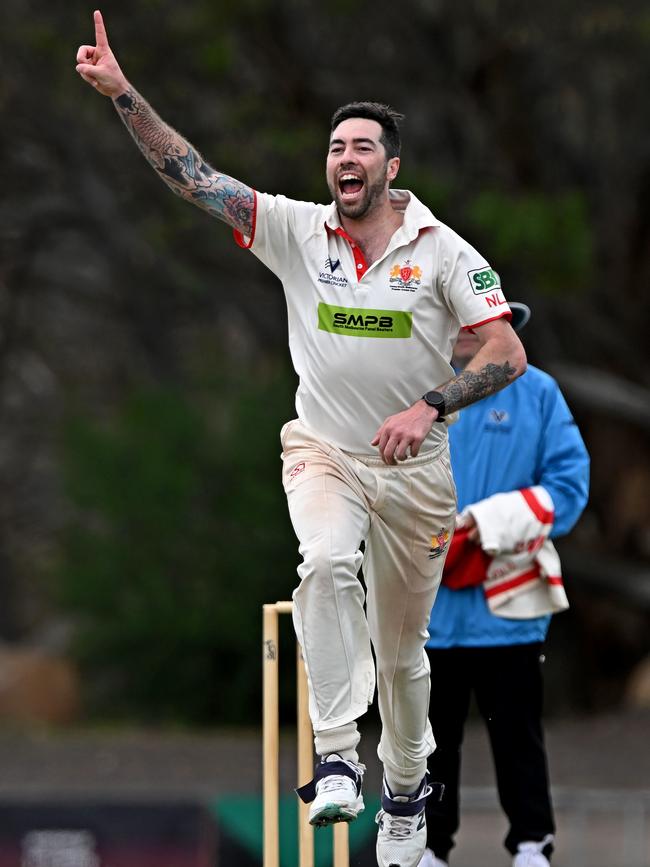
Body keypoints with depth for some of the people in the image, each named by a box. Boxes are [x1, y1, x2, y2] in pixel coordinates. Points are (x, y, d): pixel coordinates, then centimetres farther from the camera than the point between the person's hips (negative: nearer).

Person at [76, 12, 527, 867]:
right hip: (322, 452, 0)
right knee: (327, 564, -33)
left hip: (415, 470, 0)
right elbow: (194, 177, -6)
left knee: (401, 652, 9)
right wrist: (122, 93, -17)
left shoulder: (443, 251, -8)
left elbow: (508, 353, -13)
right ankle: (335, 757, -33)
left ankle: (406, 785, 35)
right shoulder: (297, 231, -3)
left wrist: (429, 406, -28)